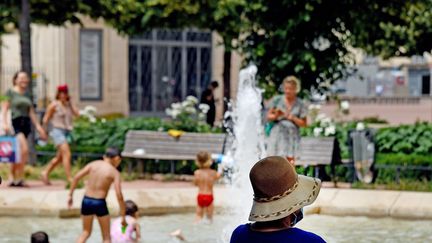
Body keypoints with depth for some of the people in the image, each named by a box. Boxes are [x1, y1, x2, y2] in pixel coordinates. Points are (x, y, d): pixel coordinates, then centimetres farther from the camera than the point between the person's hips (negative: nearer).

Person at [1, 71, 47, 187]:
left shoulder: (26, 95, 18)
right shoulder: (10, 92, 0)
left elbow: (31, 112, 20)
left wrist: (38, 126, 15)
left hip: (26, 124, 7)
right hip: (15, 123, -7)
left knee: (17, 153, 9)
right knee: (24, 149, -21)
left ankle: (13, 179, 15)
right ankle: (19, 178, -16)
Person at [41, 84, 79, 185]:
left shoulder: (68, 105, 12)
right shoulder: (54, 105, -5)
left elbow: (77, 114, -3)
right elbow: (46, 119, -1)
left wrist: (70, 102, -3)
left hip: (67, 132, 7)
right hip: (58, 131, -7)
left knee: (59, 157, 14)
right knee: (67, 154, -17)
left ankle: (45, 173, 28)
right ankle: (69, 179, -19)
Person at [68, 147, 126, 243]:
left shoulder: (94, 164, 4)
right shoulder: (115, 172, -6)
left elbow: (76, 177, -2)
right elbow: (119, 196, -12)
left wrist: (70, 195, 5)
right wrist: (123, 216, -5)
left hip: (86, 200, 4)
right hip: (100, 203, -4)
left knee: (86, 232, 23)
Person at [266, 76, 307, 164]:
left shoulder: (300, 104, 3)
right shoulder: (277, 100, 5)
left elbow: (304, 123, 4)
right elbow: (268, 117, 8)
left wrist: (293, 118, -13)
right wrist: (276, 116, -13)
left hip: (292, 136, -1)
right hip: (277, 135, 1)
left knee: (290, 161, -10)